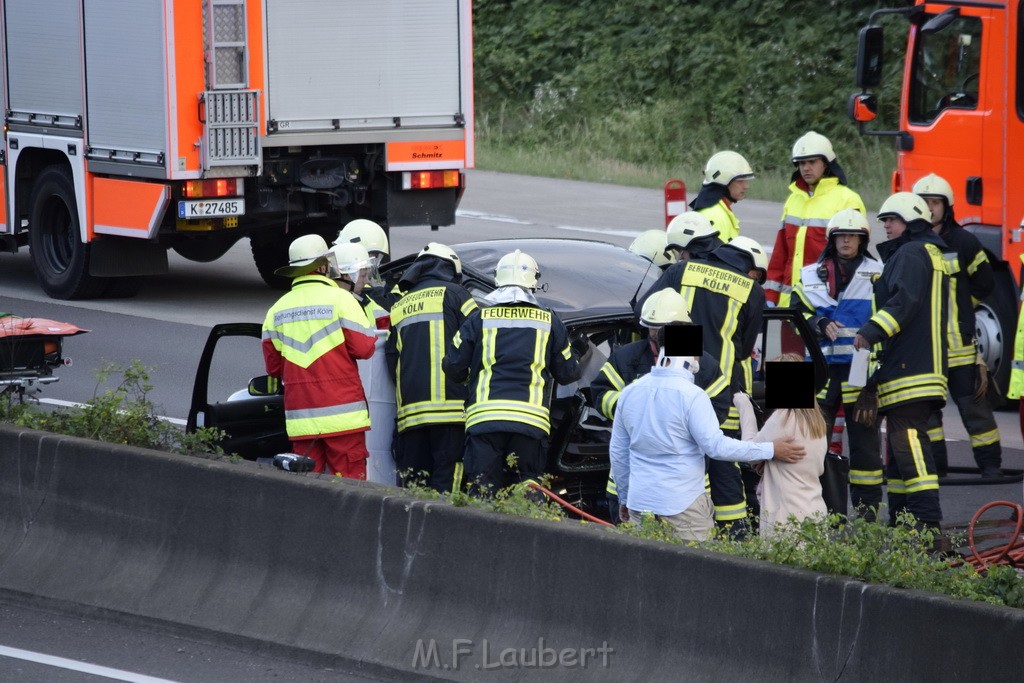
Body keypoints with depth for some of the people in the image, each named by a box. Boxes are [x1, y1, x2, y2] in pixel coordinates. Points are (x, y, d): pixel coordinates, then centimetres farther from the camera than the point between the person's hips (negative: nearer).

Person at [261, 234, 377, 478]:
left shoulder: (277, 310, 10)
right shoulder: (340, 299, -5)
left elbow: (273, 366, 14)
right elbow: (364, 348, -8)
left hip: (300, 418, 4)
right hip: (342, 412, -4)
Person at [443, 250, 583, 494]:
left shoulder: (480, 320, 8)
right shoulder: (549, 322, 11)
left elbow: (453, 368, 7)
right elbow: (567, 373, 17)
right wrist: (578, 356, 39)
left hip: (483, 417, -1)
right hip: (531, 418, 1)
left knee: (482, 492, 1)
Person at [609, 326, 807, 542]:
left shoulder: (629, 392, 7)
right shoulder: (691, 396, -14)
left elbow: (617, 452, 14)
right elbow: (716, 446, -15)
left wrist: (624, 497, 26)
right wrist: (771, 450, -7)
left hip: (639, 501, 6)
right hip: (682, 506, -6)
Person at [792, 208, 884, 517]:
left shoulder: (877, 274, 6)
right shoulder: (811, 275, 13)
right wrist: (819, 324, -8)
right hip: (822, 367, 2)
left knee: (864, 439, 1)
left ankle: (867, 502, 7)